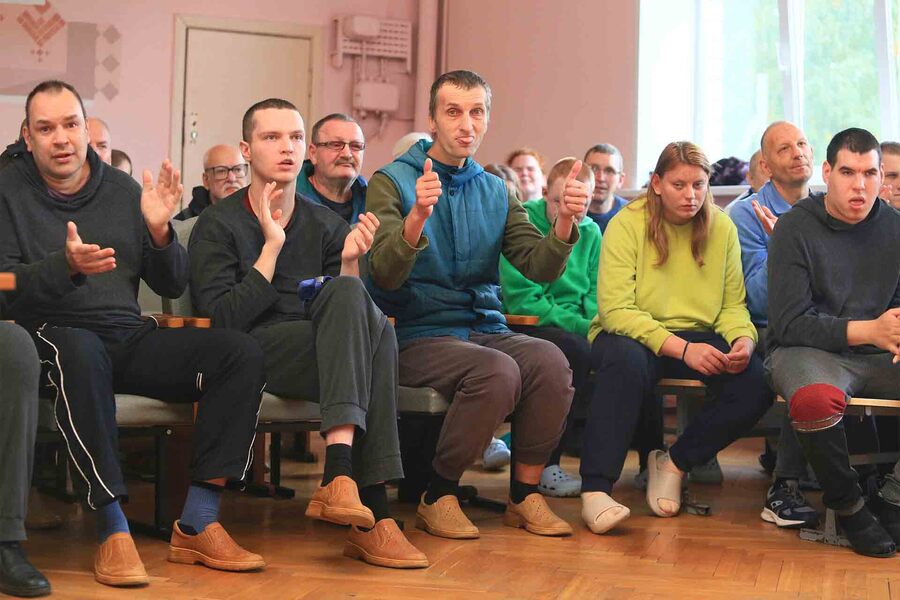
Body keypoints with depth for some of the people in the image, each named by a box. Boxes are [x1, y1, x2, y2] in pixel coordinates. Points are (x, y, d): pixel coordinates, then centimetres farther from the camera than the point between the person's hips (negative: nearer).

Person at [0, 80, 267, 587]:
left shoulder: (122, 188, 15)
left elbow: (173, 285, 15)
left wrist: (159, 232, -6)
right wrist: (66, 266, -25)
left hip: (131, 338, 5)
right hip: (54, 334, -4)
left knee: (242, 352, -17)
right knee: (80, 351, -41)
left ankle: (198, 525, -20)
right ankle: (112, 528, -36)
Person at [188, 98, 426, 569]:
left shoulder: (326, 225, 17)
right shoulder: (218, 224, 3)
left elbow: (356, 312, 9)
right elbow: (222, 319, -11)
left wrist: (351, 261, -9)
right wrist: (272, 247, -13)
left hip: (323, 354, 5)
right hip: (255, 355, -5)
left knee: (360, 310, -30)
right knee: (375, 333, -29)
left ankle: (340, 473, -37)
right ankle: (372, 511, -36)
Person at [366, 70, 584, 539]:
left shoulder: (494, 192, 14)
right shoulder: (392, 182, -1)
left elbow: (542, 268, 2)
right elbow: (385, 275, -16)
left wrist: (565, 222, -18)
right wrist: (418, 217, -33)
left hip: (486, 329, 5)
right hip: (419, 335, -4)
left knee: (549, 359, -26)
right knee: (498, 370, -32)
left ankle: (525, 494, -9)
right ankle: (437, 497, -13)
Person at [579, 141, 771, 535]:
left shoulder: (722, 228, 5)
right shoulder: (627, 225, -8)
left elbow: (733, 305, 7)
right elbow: (616, 310, -16)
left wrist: (744, 339, -18)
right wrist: (682, 349, -26)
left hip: (698, 338, 4)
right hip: (631, 335, -4)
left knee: (756, 382, -23)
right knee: (627, 361, -39)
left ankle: (675, 462, -1)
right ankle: (595, 489, -35)